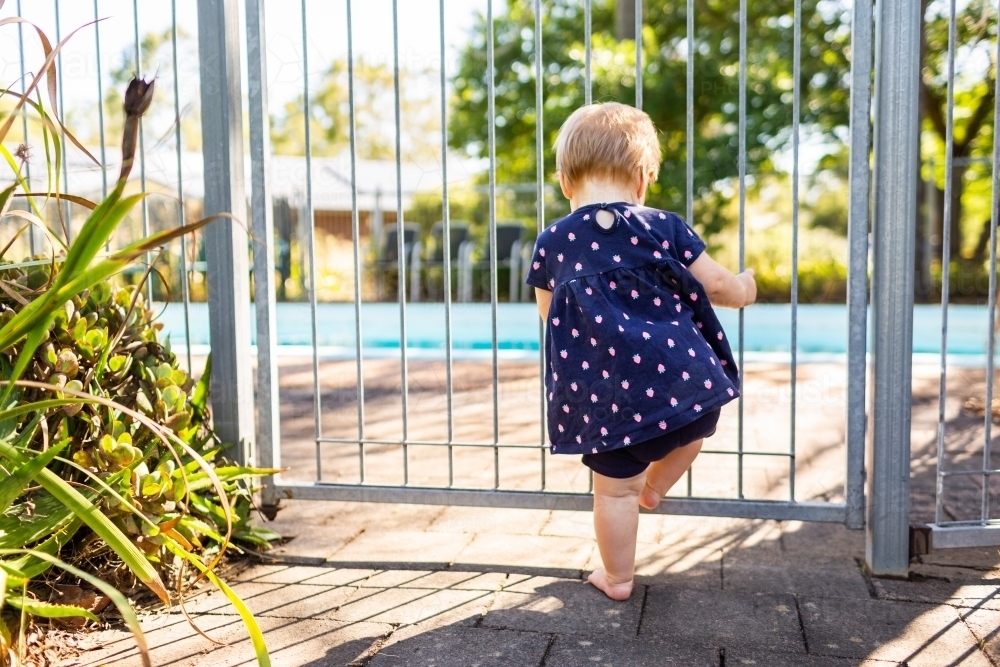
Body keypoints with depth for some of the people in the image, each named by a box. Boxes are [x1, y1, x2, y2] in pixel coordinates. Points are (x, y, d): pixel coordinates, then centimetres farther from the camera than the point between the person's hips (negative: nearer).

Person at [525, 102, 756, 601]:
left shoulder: (551, 244, 1)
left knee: (615, 489, 15)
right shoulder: (665, 228, -1)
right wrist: (743, 289, 30)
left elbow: (549, 315, 14)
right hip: (677, 379, 0)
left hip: (605, 398, 0)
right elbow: (716, 286, 6)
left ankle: (617, 578, 30)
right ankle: (652, 489, 52)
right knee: (692, 426, 35)